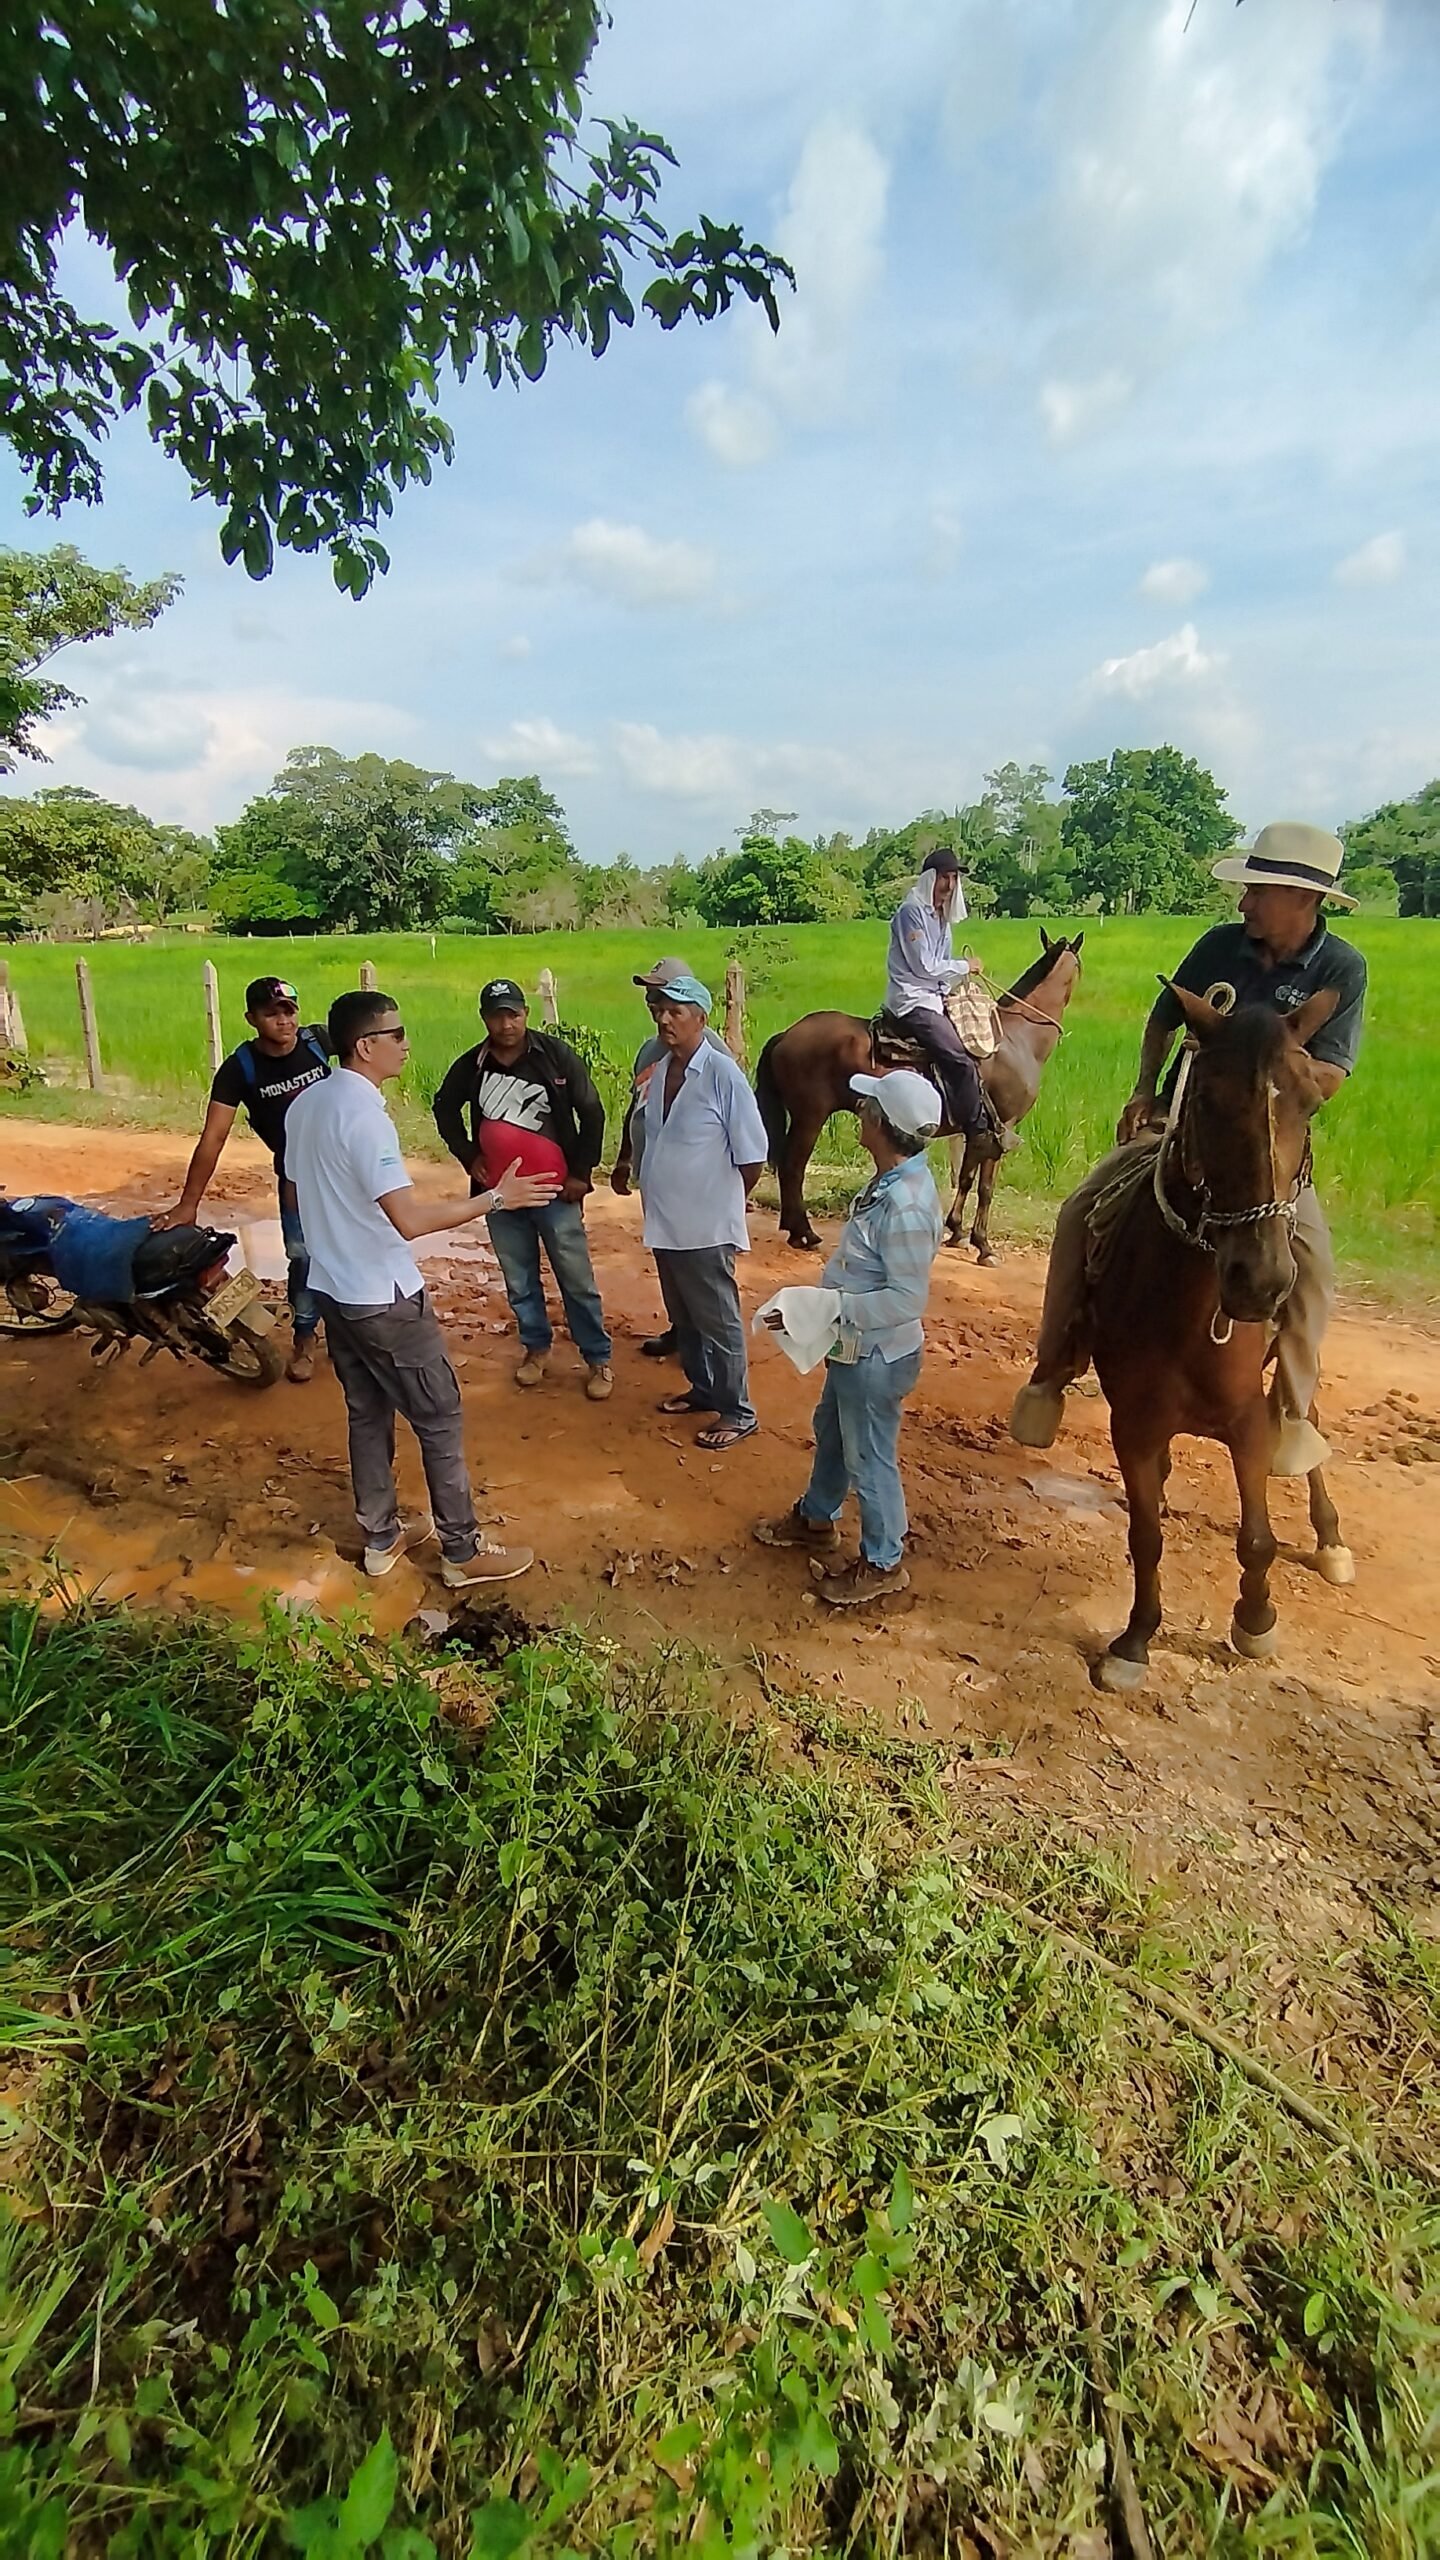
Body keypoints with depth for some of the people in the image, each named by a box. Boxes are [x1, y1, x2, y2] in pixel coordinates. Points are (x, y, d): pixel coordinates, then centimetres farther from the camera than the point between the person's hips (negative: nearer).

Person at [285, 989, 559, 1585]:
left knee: (367, 1414, 18)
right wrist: (496, 1198, -24)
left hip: (332, 1288, 9)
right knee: (440, 1418, 2)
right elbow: (410, 1221, -29)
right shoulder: (364, 1114, -23)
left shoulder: (304, 1104, 5)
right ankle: (463, 1552, 12)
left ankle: (381, 1537, 31)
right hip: (383, 1298, -9)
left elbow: (298, 1194, 16)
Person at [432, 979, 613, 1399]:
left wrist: (582, 1171, -5)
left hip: (554, 1191, -3)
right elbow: (445, 1109, 17)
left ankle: (598, 1360, 13)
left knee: (577, 1281, 1)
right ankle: (536, 1348, 33)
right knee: (519, 1281, 14)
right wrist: (467, 1155, 7)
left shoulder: (557, 1056, -10)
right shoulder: (470, 1066, -2)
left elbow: (592, 1113, -3)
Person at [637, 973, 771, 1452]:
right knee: (683, 1319, 21)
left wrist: (722, 1203, 0)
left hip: (705, 1228, -7)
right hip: (665, 1224, 7)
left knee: (717, 1322, 6)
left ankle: (738, 1412, 21)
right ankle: (703, 1389, 39)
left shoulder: (722, 1074, -17)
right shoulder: (659, 1072, 4)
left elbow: (752, 1158, -13)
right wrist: (660, 1203, 11)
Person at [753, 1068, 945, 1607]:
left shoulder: (906, 1207, -31)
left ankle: (882, 1563, 31)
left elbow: (907, 1298, -29)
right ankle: (815, 1519, 50)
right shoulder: (891, 1181, -1)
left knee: (869, 1458, 9)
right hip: (854, 1346, 10)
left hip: (876, 1355, -10)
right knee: (830, 1432, 27)